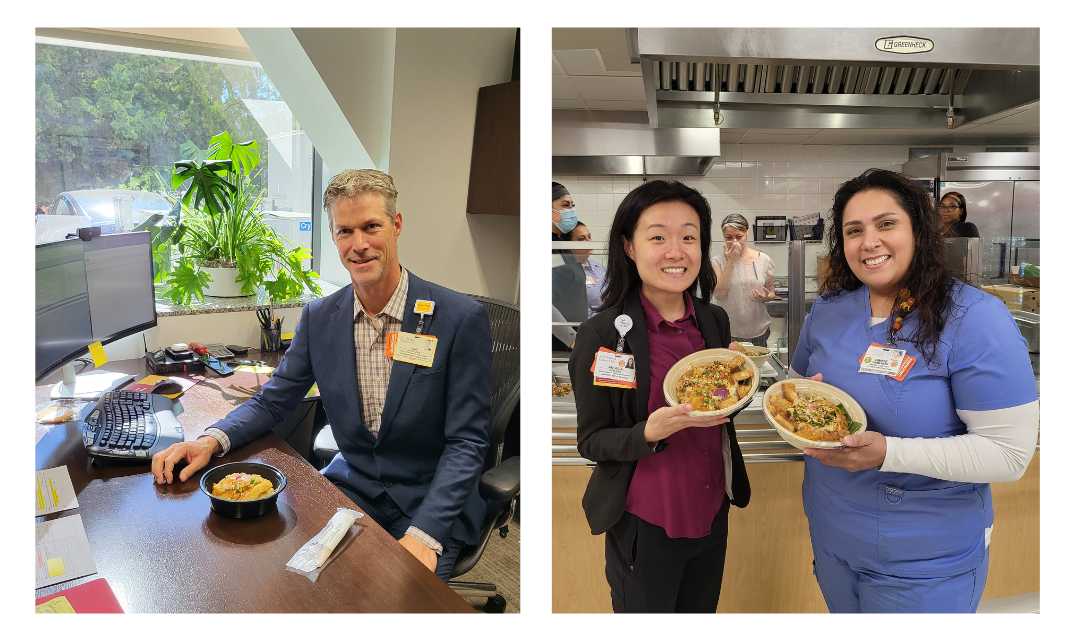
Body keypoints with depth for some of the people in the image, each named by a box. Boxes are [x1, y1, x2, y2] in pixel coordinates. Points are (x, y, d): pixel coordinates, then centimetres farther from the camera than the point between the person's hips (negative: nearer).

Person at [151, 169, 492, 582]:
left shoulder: (462, 318, -15)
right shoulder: (319, 317, 1)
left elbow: (467, 442, -14)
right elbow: (272, 401, 9)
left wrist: (424, 534, -24)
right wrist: (211, 441, -11)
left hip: (430, 505, -4)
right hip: (352, 486, 4)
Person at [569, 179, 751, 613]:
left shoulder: (715, 320, -1)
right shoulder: (601, 335, -18)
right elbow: (591, 442, -13)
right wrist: (651, 433, -30)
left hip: (713, 515, 6)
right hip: (645, 526, -5)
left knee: (701, 611, 25)